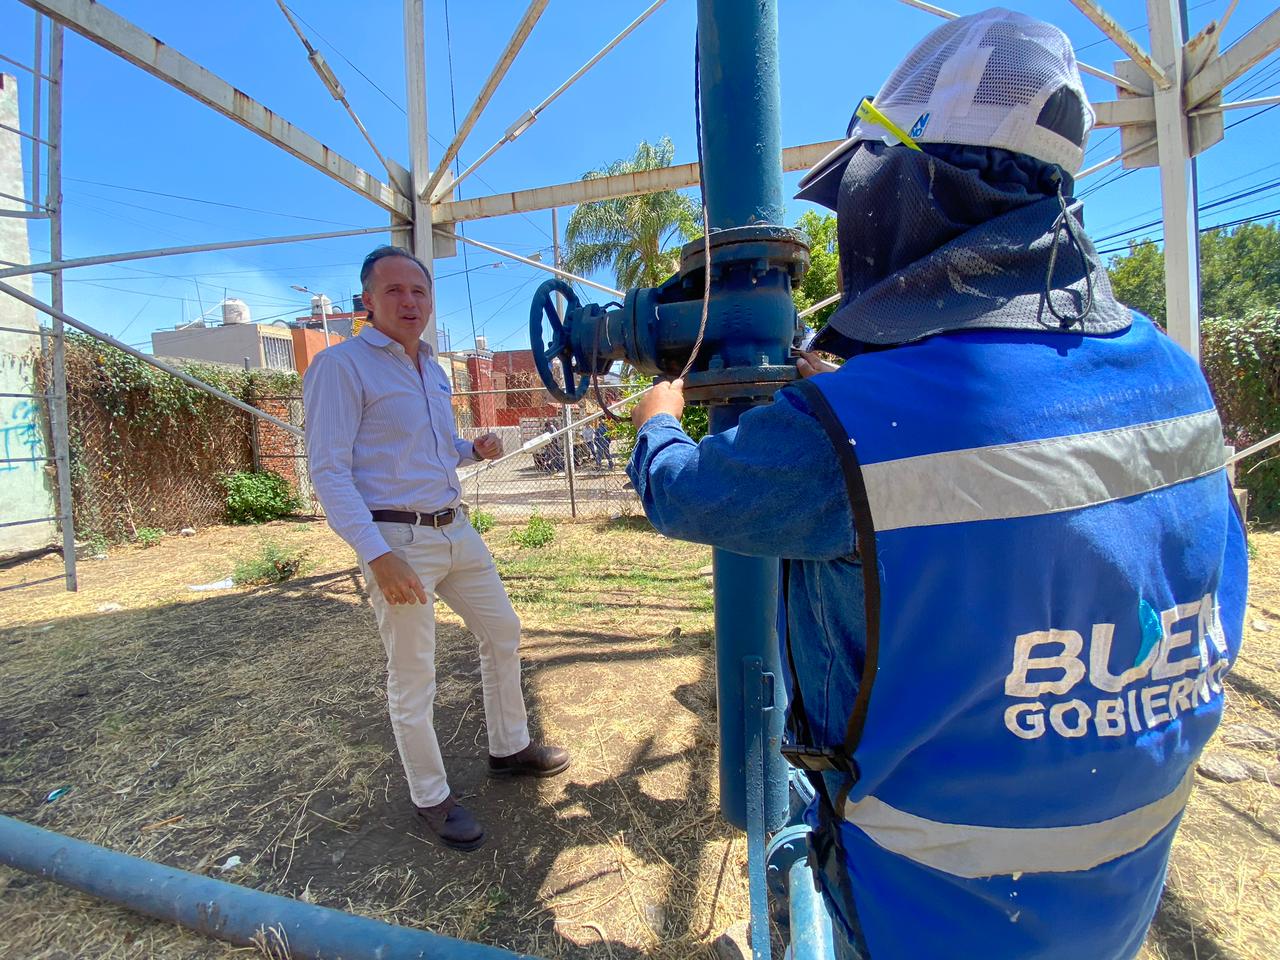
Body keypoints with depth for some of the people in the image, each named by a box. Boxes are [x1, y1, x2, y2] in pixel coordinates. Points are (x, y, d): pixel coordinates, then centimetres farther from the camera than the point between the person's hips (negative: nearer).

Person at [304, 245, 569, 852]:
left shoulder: (432, 368, 14)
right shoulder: (341, 365, -9)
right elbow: (329, 471, -15)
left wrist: (475, 450, 2)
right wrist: (378, 556, -23)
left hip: (456, 529, 8)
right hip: (398, 540, -8)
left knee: (503, 631, 16)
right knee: (412, 678, 4)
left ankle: (508, 749, 36)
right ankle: (431, 798, 25)